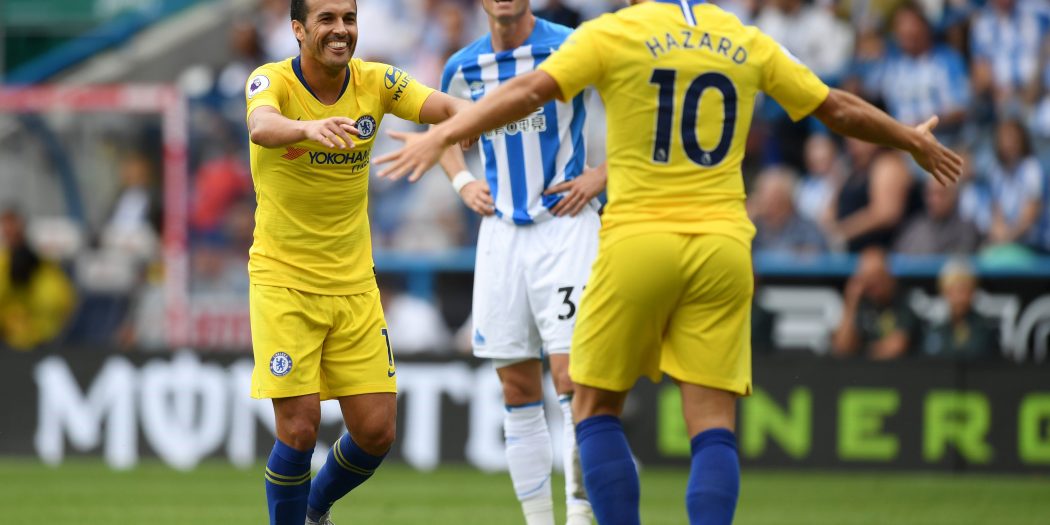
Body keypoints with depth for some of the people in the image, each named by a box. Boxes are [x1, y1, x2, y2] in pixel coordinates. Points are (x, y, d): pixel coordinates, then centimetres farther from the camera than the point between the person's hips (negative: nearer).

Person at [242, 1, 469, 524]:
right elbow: (262, 126, -37)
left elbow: (443, 106, -17)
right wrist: (309, 127, -59)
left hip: (354, 283, 4)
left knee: (376, 432, 3)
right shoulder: (272, 81, -14)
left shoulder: (376, 82, -2)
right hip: (283, 281, -4)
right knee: (300, 426, -12)